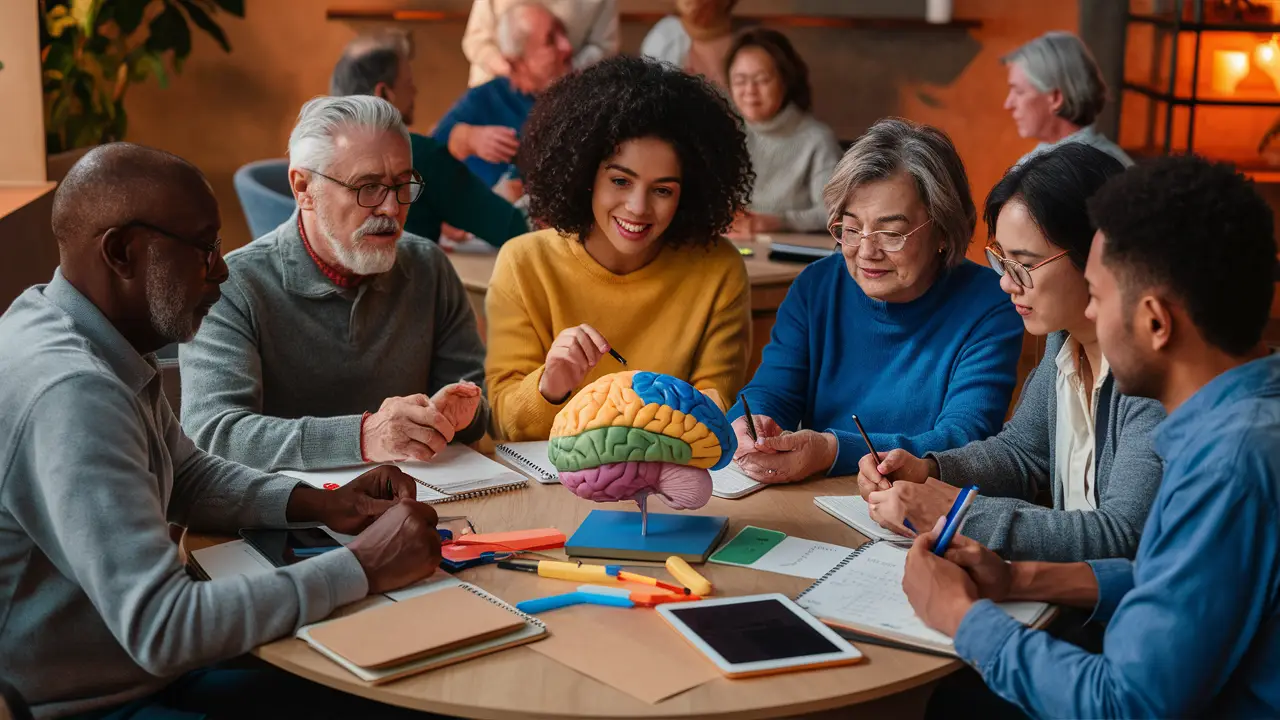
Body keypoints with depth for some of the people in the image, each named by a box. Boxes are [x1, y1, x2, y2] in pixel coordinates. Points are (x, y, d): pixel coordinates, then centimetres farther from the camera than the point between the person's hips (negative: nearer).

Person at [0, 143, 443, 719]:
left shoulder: (103, 343, 3)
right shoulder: (70, 394, -28)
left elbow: (188, 477, 18)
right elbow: (160, 628, -31)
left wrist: (319, 506, 0)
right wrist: (364, 568, -24)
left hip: (143, 671, 9)